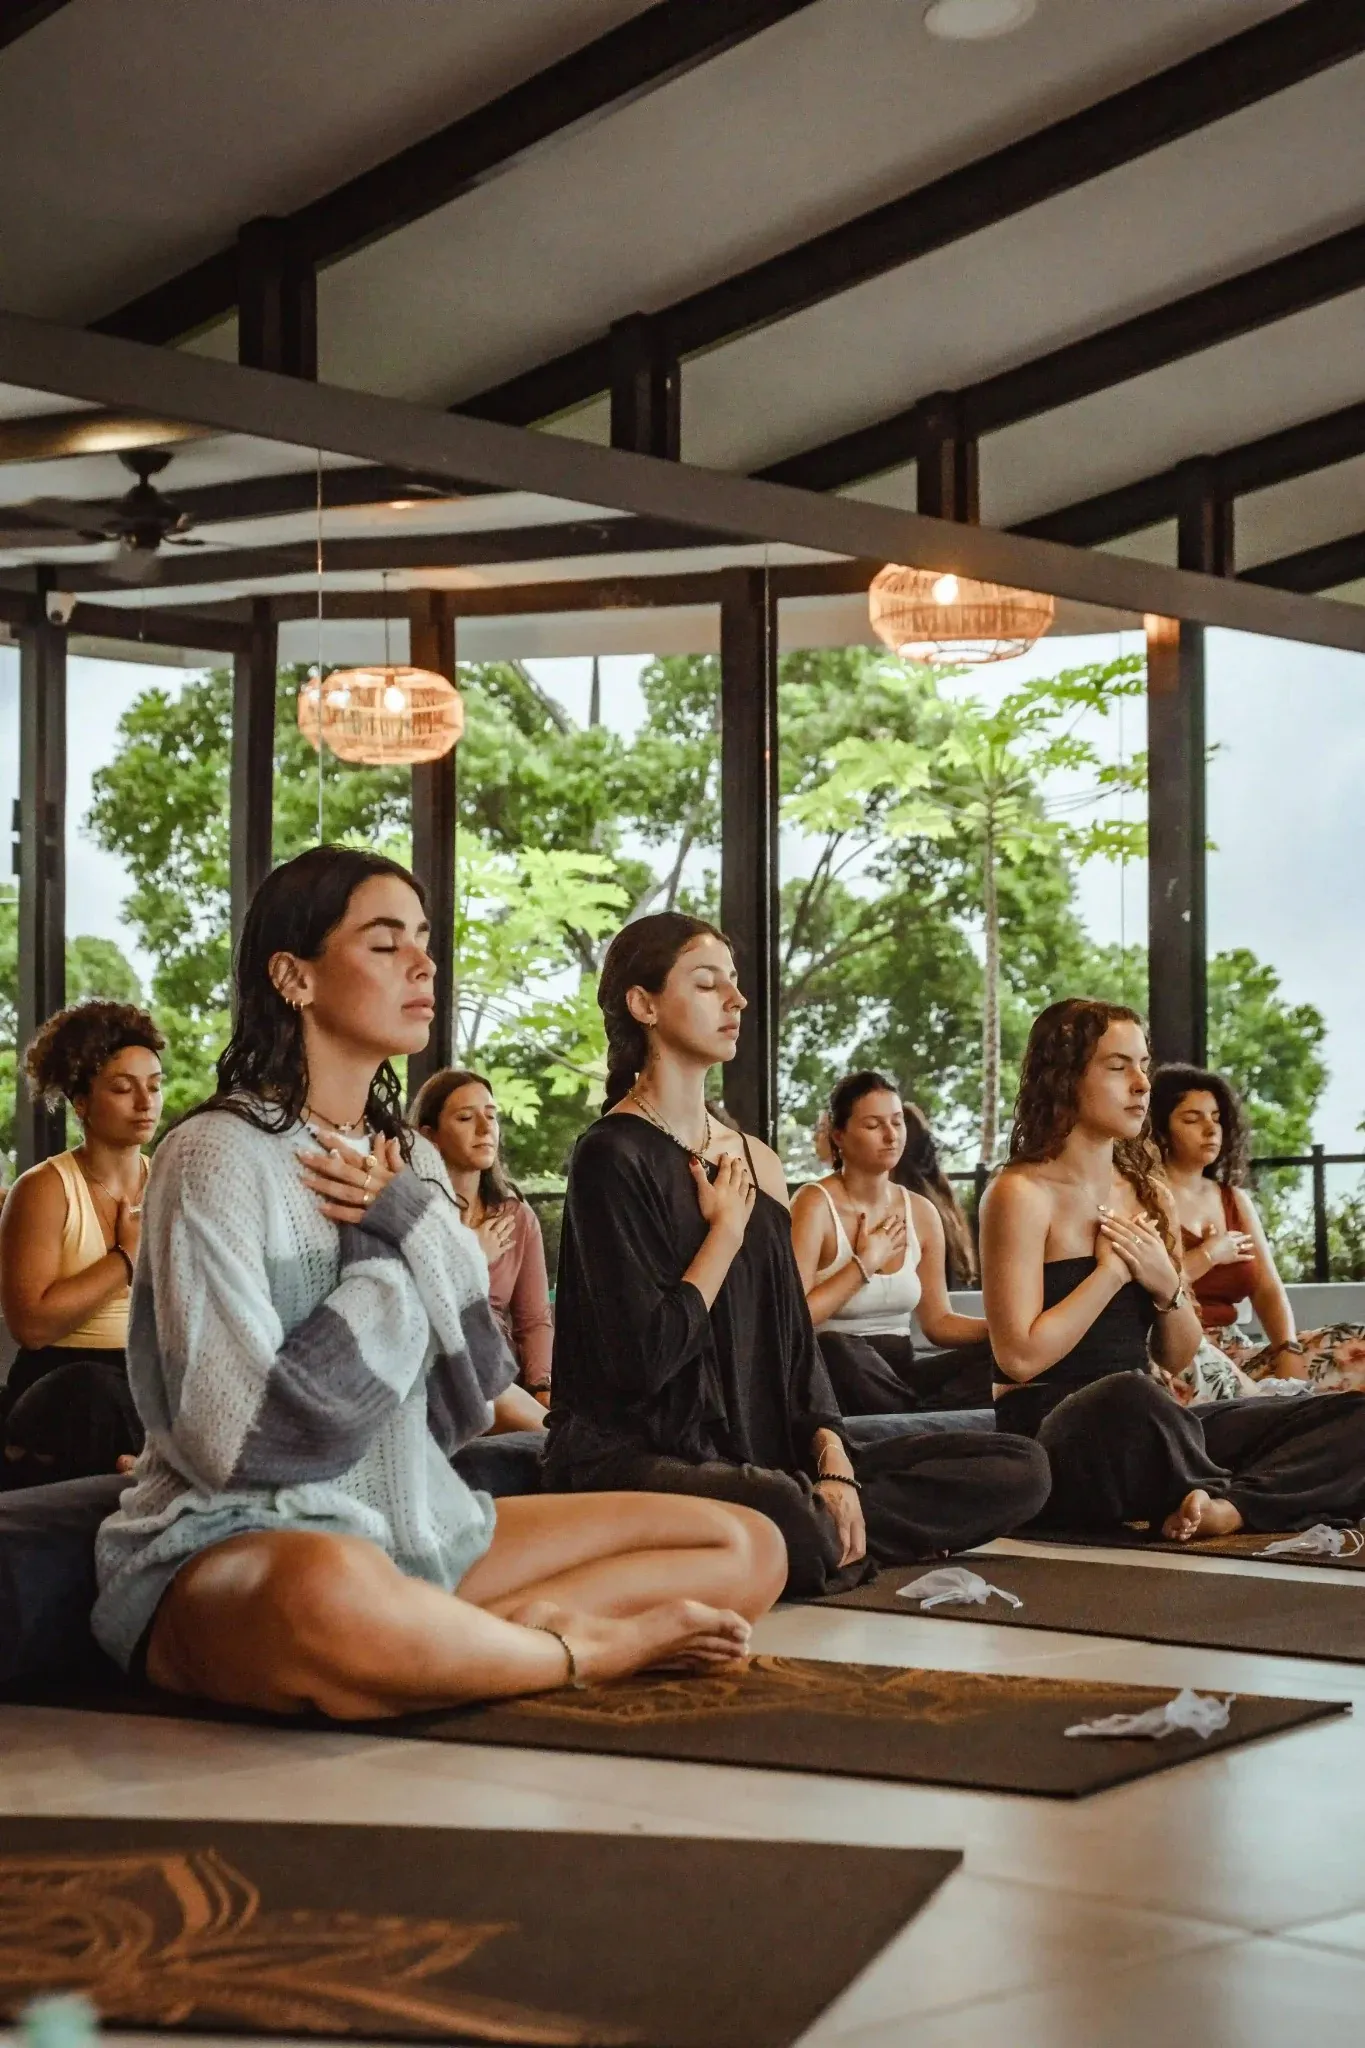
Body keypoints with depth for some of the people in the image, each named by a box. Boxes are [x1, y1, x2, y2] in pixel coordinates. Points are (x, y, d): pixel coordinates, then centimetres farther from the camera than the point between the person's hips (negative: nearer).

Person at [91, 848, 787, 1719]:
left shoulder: (412, 1159, 11)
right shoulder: (220, 1155, -11)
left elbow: (464, 1408, 4)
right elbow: (237, 1441, -19)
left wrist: (411, 1228, -9)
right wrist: (392, 1257, -11)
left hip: (414, 1528, 7)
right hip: (243, 1542, -7)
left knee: (747, 1547, 0)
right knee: (328, 1591, -44)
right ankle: (589, 1644, -17)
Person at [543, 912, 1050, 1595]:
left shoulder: (756, 1160, 16)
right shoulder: (614, 1155, -8)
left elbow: (794, 1334, 13)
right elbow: (646, 1355, -17)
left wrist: (832, 1463, -4)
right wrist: (727, 1229, -5)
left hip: (756, 1453, 8)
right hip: (634, 1455, -8)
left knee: (1019, 1470, -6)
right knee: (781, 1513, -42)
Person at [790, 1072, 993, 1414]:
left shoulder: (921, 1212, 10)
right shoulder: (816, 1205, -7)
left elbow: (938, 1321, 12)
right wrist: (864, 1265, -12)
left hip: (899, 1376, 5)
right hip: (835, 1374, -5)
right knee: (833, 1350, -40)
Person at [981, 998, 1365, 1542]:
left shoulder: (1150, 1196, 14)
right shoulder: (1022, 1193, -6)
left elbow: (1177, 1358, 16)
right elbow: (1019, 1356, -15)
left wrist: (1168, 1287, -4)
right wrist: (1112, 1271, -9)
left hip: (1148, 1429, 7)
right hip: (1050, 1434, -6)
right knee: (1128, 1399, -42)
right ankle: (1220, 1494, -11)